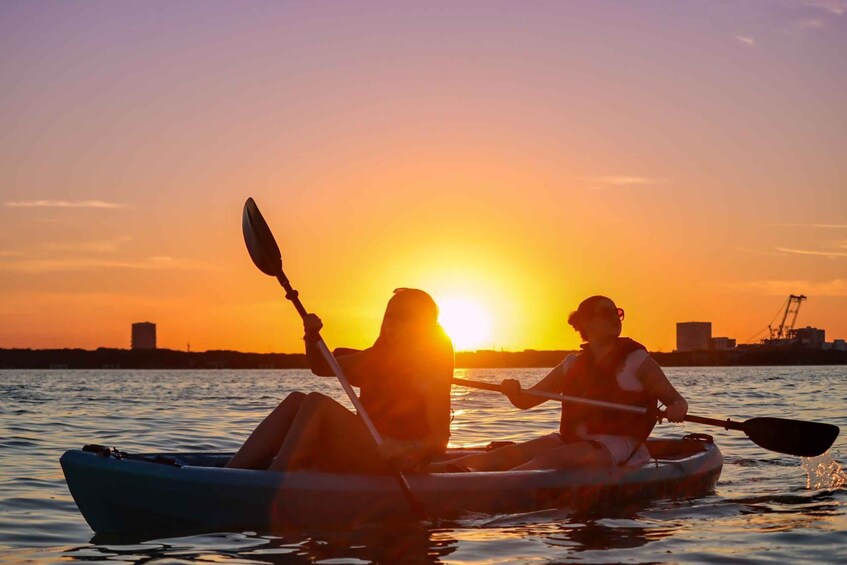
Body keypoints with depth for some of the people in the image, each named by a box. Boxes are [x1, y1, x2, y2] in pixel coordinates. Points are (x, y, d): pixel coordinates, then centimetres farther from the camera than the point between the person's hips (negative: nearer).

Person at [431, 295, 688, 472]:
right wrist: (514, 392, -10)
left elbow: (676, 399, 1)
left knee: (549, 459, -31)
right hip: (573, 441, 5)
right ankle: (428, 470, -31)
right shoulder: (572, 365, 14)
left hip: (616, 446, -5)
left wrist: (676, 408, -24)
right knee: (508, 454, -16)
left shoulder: (637, 360, 1)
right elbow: (526, 401, 14)